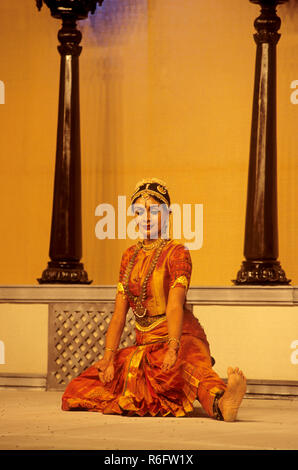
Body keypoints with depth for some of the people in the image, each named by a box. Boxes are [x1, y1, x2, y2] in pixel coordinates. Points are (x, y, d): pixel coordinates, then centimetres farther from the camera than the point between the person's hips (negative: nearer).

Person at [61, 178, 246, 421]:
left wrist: (173, 349, -37)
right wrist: (109, 357, -6)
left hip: (182, 337, -7)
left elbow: (175, 305, -21)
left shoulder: (177, 252, -5)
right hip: (145, 345, 7)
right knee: (80, 389, -6)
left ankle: (220, 403, -71)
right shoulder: (130, 255, 13)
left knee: (188, 365, -44)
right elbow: (119, 313, 8)